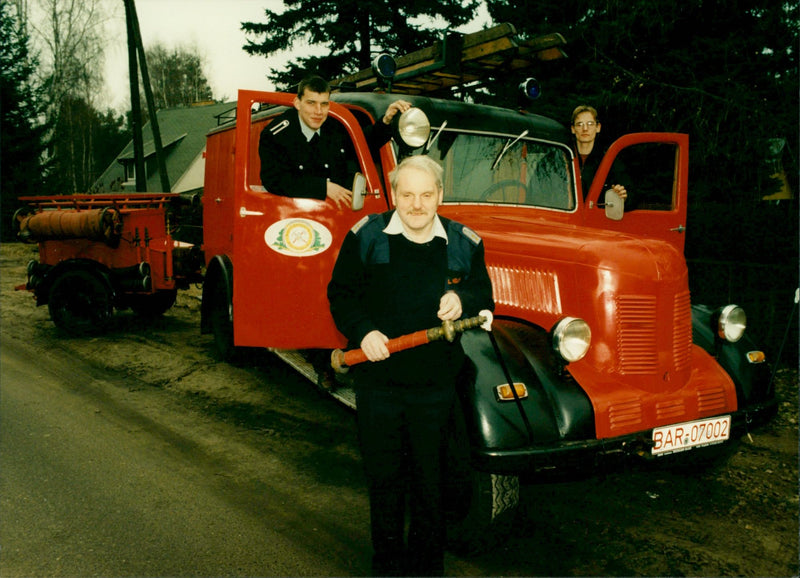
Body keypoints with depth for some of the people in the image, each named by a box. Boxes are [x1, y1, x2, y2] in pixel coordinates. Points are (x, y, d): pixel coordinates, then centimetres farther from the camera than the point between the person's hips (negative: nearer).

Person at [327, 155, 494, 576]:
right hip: (378, 380, 0)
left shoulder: (464, 243, 0)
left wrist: (462, 299, -13)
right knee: (383, 479, 13)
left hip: (435, 386, 1)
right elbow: (341, 294, 3)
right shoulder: (365, 236, -4)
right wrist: (363, 331, -15)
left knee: (429, 482, 12)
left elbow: (484, 296, 10)